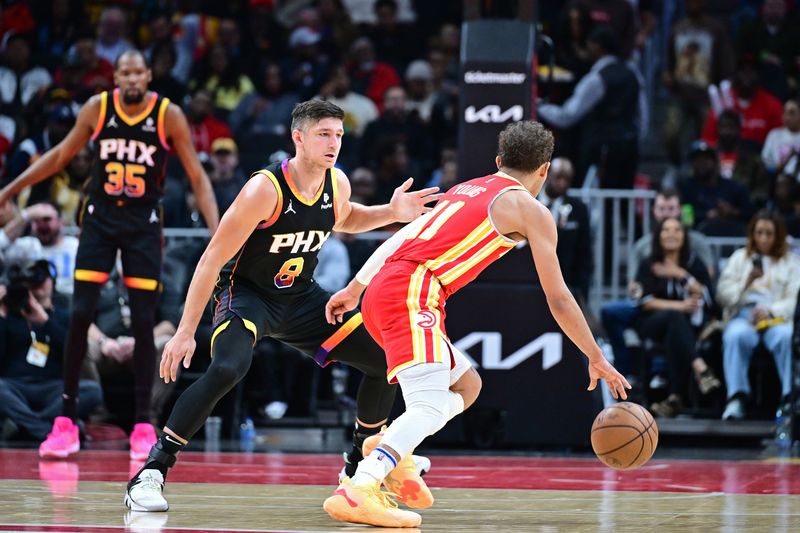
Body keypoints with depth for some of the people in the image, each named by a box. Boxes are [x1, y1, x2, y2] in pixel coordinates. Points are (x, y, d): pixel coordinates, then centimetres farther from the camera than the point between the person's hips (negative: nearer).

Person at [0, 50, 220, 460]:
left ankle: (143, 426, 4)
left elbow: (197, 176, -7)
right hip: (100, 216, 1)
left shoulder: (169, 116, -11)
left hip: (143, 223, -1)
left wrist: (217, 231, -17)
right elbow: (61, 156, 7)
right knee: (79, 316, -6)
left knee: (143, 323, -4)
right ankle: (66, 421, 0)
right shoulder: (97, 108, -7)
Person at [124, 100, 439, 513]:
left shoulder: (337, 184, -6)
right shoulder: (265, 189, -26)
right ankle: (151, 474, -28)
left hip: (300, 297, 7)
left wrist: (391, 213, 1)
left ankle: (359, 467, 21)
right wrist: (185, 332, -25)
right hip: (245, 291, -7)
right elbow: (212, 259, -23)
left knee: (387, 359, 1)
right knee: (227, 369, -35)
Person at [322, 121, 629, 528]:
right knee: (431, 409, -21)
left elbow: (404, 236, 25)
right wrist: (596, 359, 12)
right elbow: (558, 299, 5)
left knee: (466, 385, 21)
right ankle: (356, 492, -41)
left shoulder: (465, 190, 27)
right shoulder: (530, 209, 6)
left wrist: (355, 288, 27)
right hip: (412, 292, -8)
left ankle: (387, 450, 4)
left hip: (381, 293, 9)